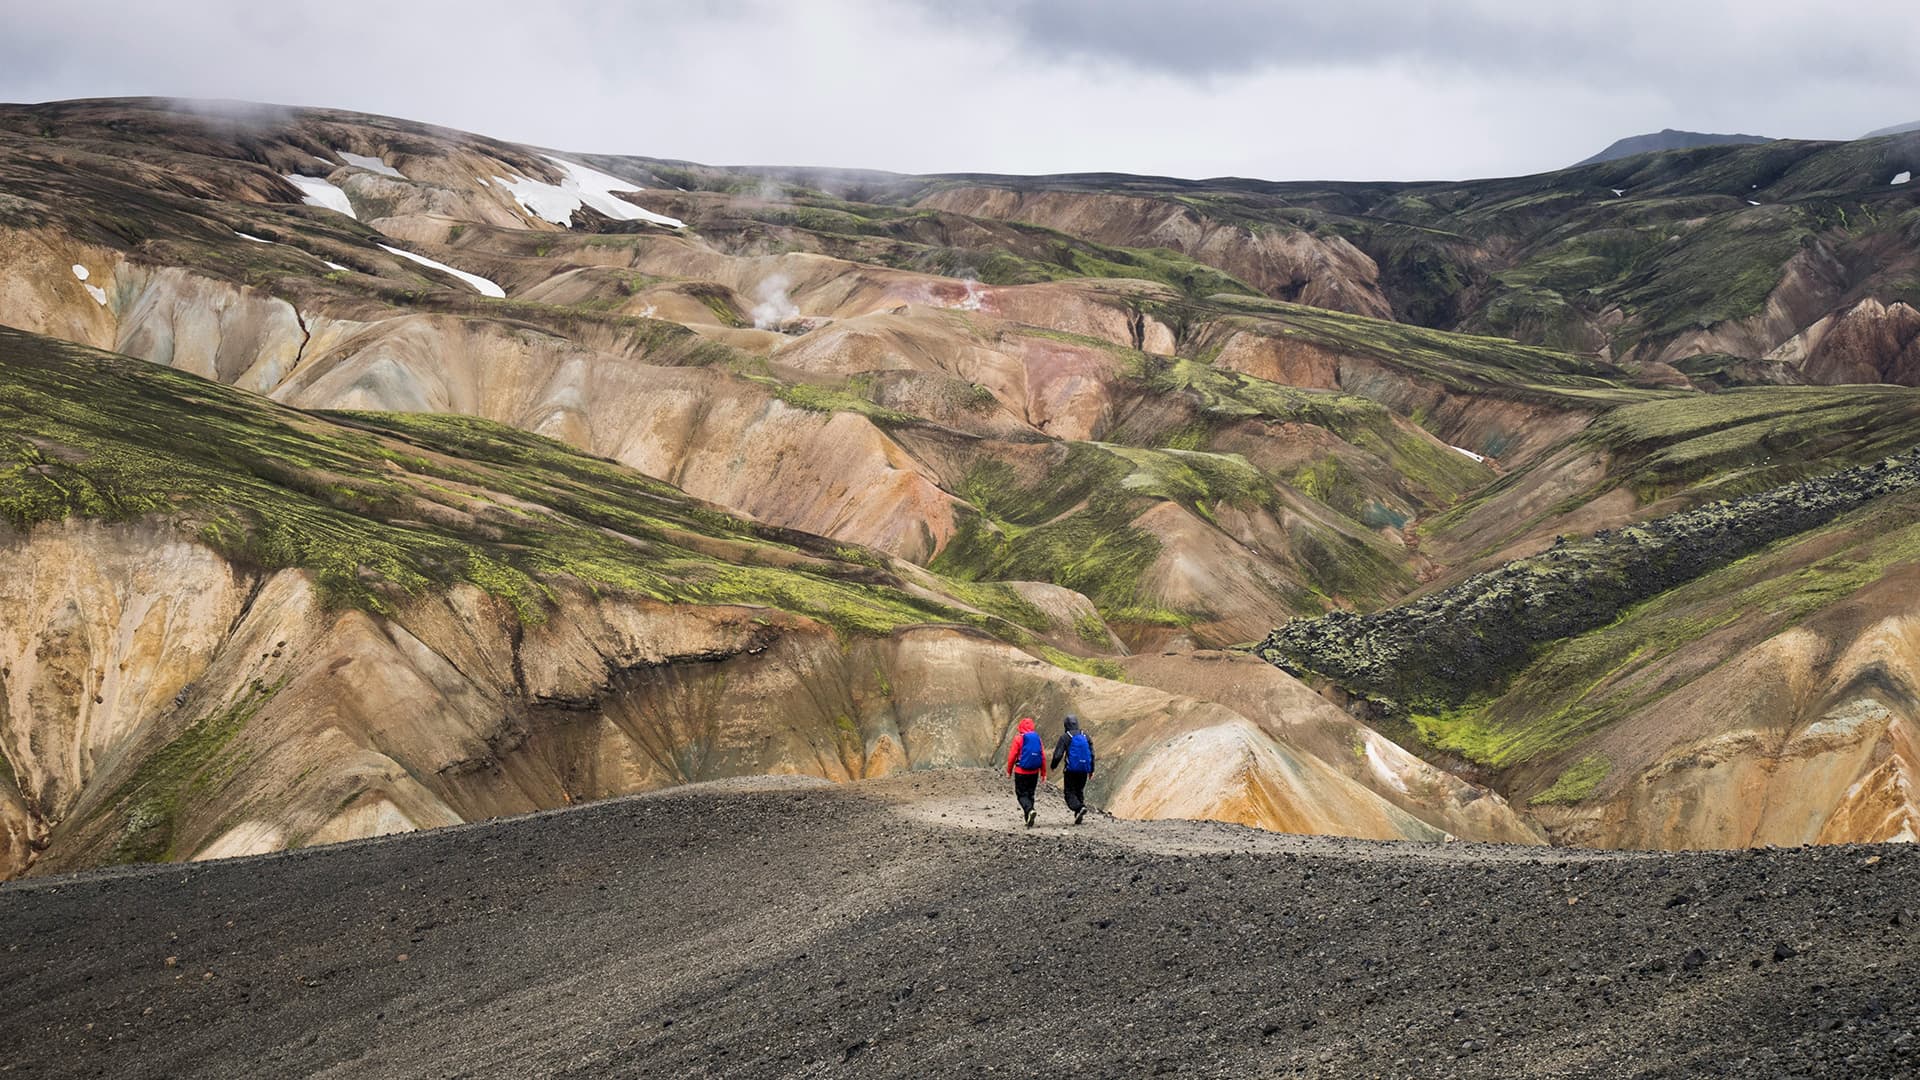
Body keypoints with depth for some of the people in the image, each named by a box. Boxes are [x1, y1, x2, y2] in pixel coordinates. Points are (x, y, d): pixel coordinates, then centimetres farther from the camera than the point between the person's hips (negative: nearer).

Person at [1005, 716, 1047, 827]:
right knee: (1030, 794, 15)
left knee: (1021, 794, 1)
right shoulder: (1037, 738, 2)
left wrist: (1009, 771, 4)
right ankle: (1029, 820, 16)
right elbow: (1043, 756, 4)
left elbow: (1012, 755, -7)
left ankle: (1030, 810, -26)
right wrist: (1043, 773, 11)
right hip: (1034, 772, 4)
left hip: (1021, 772, -4)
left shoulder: (1019, 738, -9)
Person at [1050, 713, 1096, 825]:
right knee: (1080, 791, 16)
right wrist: (1091, 770, 17)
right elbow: (1092, 754, 8)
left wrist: (1054, 766, 9)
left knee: (1070, 793, 0)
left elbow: (1058, 754, -9)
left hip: (1071, 770, -5)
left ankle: (1079, 808, -25)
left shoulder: (1065, 737, -7)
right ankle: (1079, 815, 10)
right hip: (1083, 770, 5)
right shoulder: (1086, 736, 7)